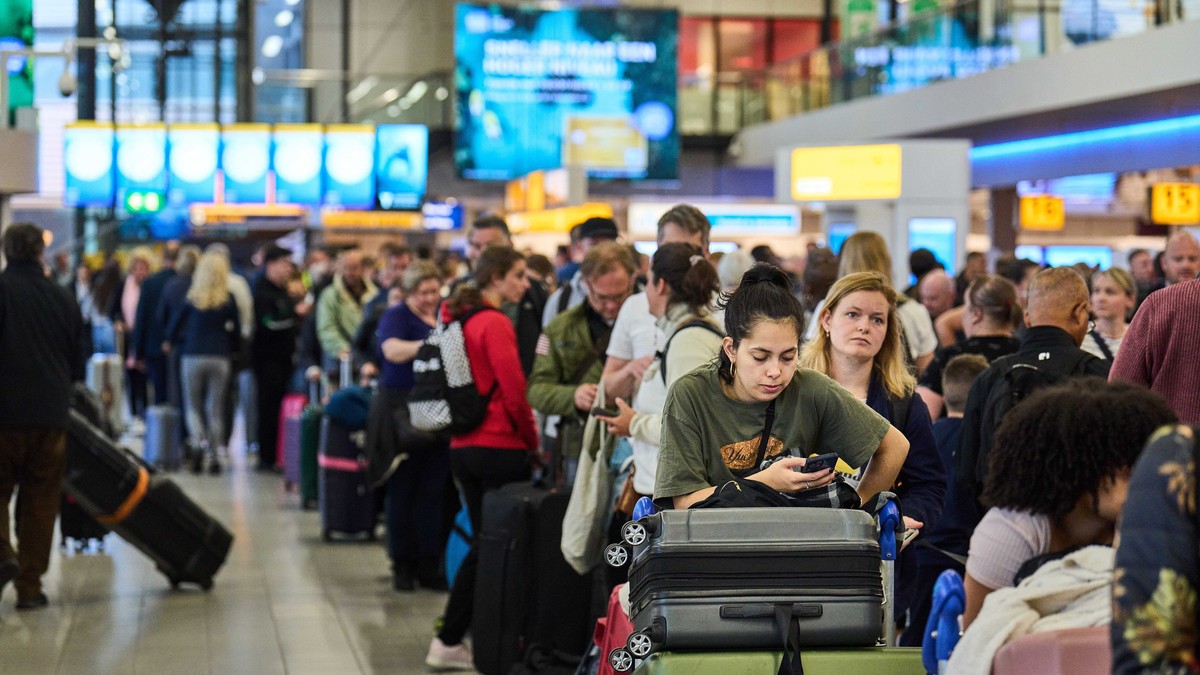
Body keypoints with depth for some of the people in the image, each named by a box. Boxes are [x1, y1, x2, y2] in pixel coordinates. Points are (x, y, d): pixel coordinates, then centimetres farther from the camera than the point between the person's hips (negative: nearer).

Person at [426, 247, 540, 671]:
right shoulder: (496, 324, -14)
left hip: (462, 446, 9)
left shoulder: (458, 319, 12)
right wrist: (532, 440, -1)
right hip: (500, 447, -8)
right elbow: (514, 392, -16)